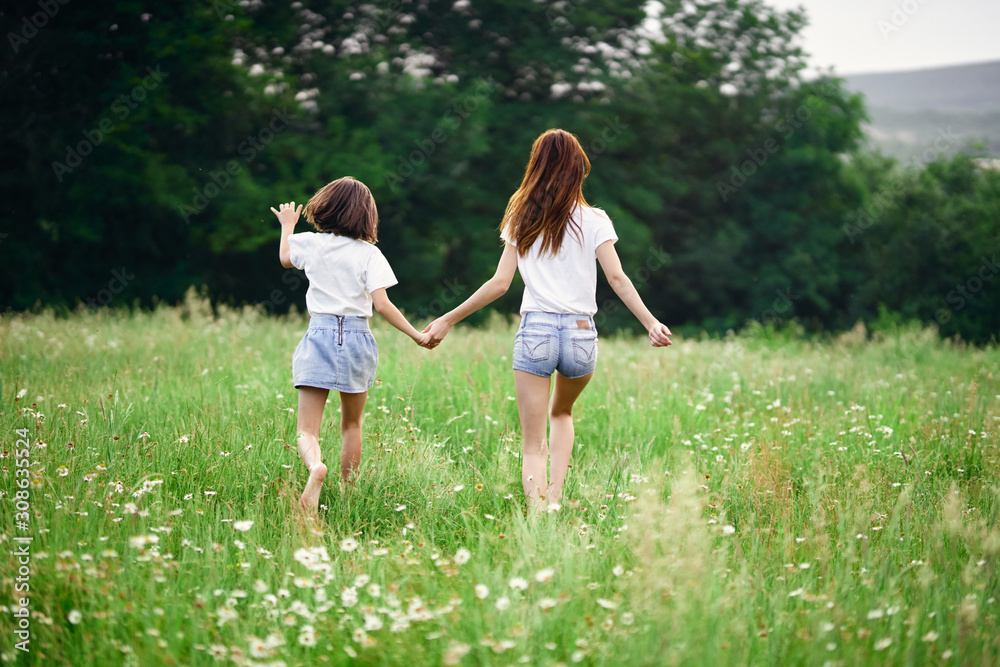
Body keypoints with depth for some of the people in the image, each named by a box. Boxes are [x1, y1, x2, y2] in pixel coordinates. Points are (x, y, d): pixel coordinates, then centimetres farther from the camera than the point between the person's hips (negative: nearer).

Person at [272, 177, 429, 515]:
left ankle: (315, 465, -36)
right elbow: (382, 304, -12)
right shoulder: (369, 253, -4)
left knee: (307, 430, -4)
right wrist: (415, 334, -4)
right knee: (351, 425, 20)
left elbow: (285, 258, 26)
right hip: (357, 338, 0)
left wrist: (287, 225, 43)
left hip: (319, 337, 0)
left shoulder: (310, 243, 3)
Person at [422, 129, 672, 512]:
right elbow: (617, 278, -7)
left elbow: (499, 283, 2)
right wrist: (651, 323, -8)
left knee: (533, 443, 3)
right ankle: (554, 496, 12)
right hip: (581, 335, 1)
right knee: (562, 413, 29)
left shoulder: (521, 220, 6)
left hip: (534, 331, -1)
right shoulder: (594, 221, 3)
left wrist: (448, 320, 10)